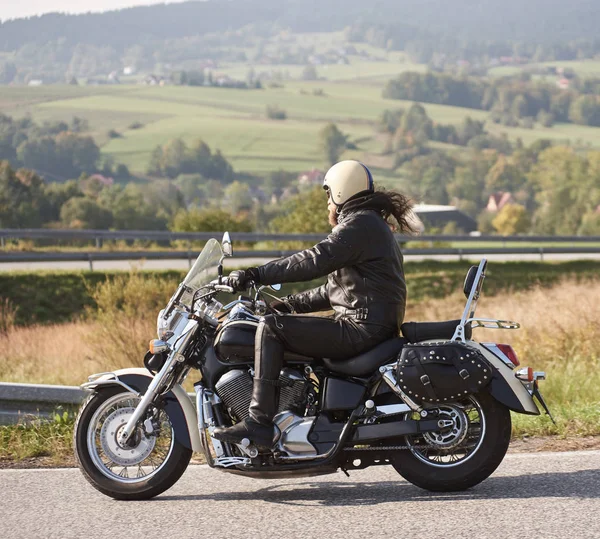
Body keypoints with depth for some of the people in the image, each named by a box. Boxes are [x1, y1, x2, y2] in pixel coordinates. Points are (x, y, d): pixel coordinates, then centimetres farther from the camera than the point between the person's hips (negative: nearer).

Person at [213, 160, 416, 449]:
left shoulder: (359, 224, -10)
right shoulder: (373, 224, 23)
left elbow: (314, 261, -22)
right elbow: (337, 287, 26)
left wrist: (256, 274, -21)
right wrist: (290, 303, 23)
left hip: (362, 328, -11)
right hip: (376, 327, 11)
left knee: (270, 327, -15)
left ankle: (259, 422, -22)